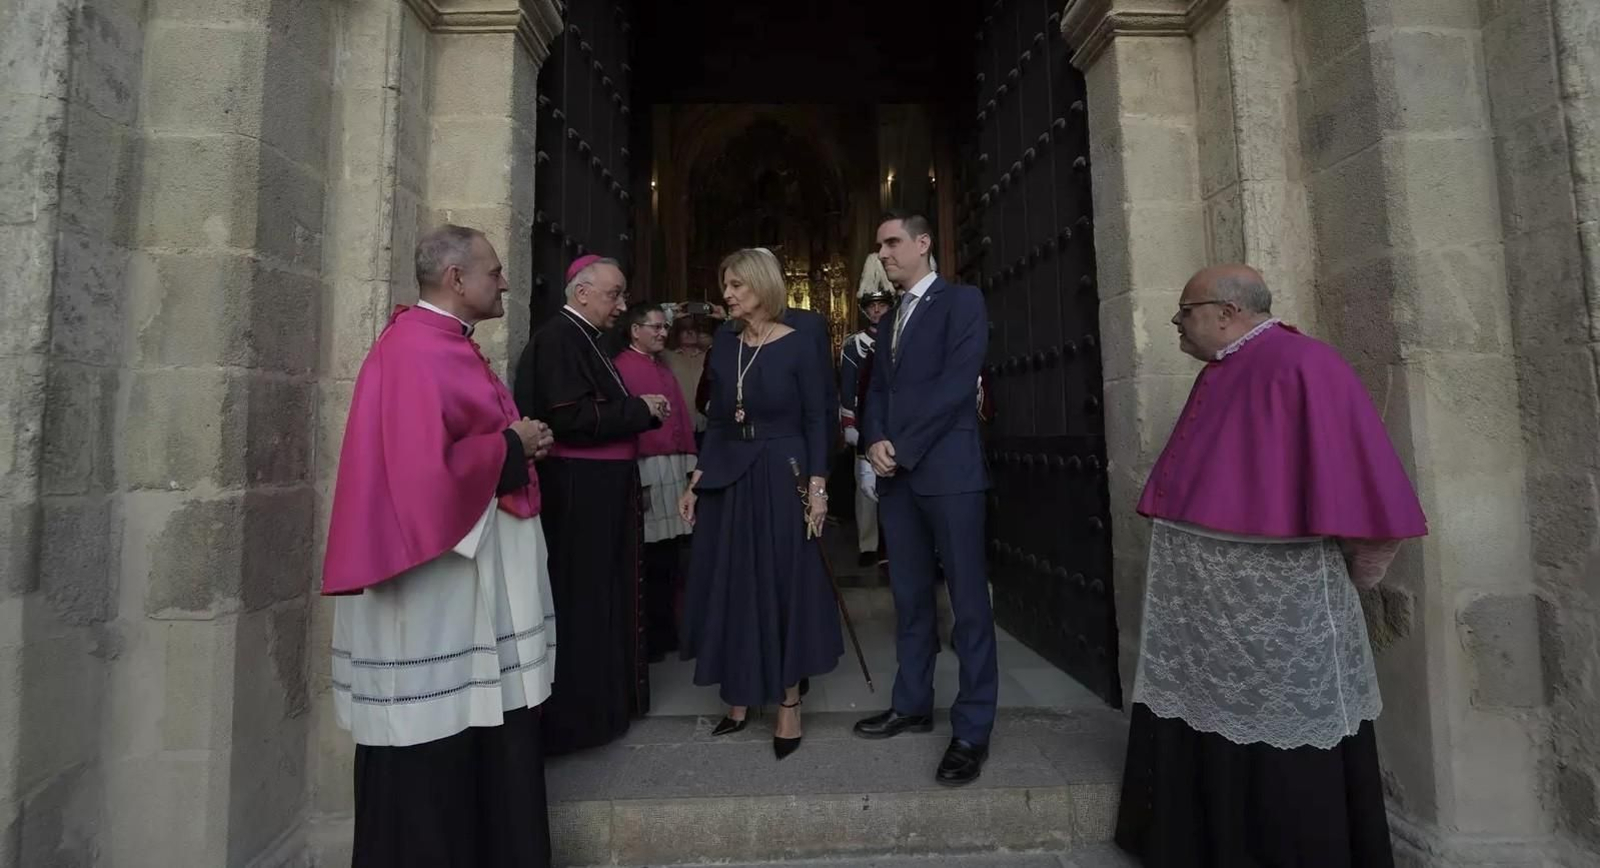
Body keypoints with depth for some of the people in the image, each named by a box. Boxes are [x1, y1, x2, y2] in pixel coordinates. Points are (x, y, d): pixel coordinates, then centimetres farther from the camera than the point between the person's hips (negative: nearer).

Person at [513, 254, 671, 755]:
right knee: (579, 599, 1)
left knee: (603, 595, 17)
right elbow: (571, 418, -24)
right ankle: (572, 715, 16)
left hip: (600, 492, 10)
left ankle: (604, 694, 32)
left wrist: (641, 411, 3)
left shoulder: (583, 338, 15)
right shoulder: (557, 338, -15)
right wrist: (641, 410, -15)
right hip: (577, 494, -10)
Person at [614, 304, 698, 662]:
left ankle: (666, 630, 24)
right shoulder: (621, 367, -8)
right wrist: (637, 476, -18)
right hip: (647, 470, -8)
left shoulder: (664, 367, 19)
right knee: (650, 561, 0)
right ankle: (648, 637, 14)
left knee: (669, 557, 13)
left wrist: (689, 460, 13)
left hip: (676, 467, 8)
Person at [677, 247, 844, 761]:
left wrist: (817, 486, -12)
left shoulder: (798, 346, -5)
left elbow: (817, 419, -5)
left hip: (780, 478, -5)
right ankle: (739, 698, 26)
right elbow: (716, 420, 10)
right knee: (730, 587, 10)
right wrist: (696, 481, 7)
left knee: (783, 586, 4)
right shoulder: (723, 345, 8)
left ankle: (789, 702, 19)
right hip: (726, 478, 5)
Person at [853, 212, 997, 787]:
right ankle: (913, 704, 25)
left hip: (946, 470, -7)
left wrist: (903, 448, -13)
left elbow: (957, 384, -12)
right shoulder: (891, 317, 21)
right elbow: (876, 390, 16)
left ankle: (973, 729, 9)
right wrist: (875, 442, -4)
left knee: (967, 601, -1)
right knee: (910, 597, 13)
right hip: (897, 474, 7)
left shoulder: (962, 301, -1)